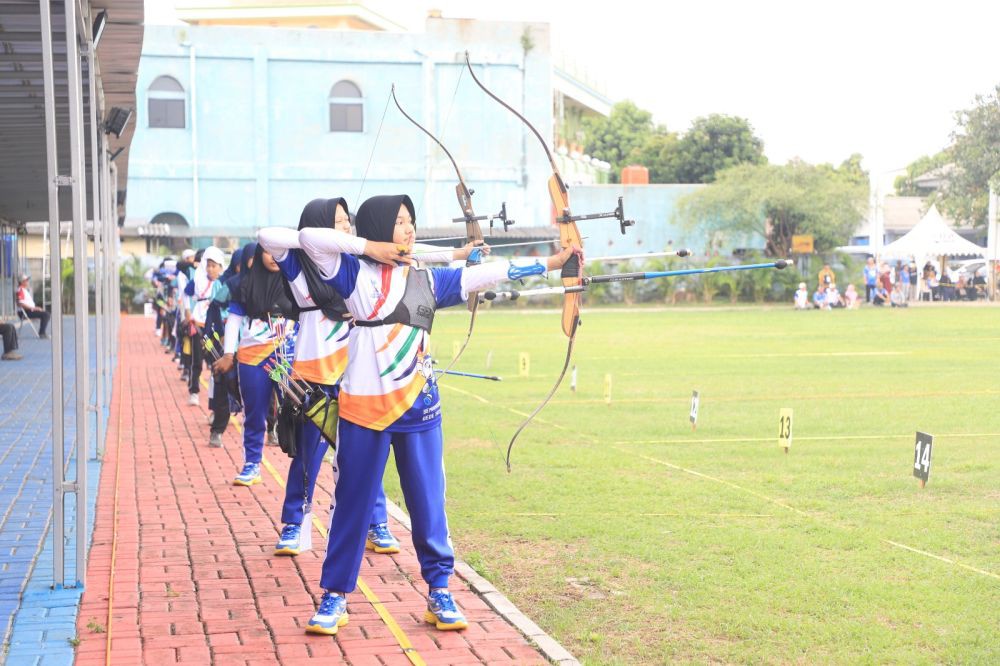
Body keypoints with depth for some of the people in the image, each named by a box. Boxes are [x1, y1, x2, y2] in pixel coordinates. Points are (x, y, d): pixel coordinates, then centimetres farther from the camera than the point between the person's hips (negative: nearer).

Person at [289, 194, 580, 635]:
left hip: (418, 407, 3)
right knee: (352, 501, 6)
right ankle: (335, 595, 17)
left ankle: (439, 592, 18)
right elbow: (309, 237, -11)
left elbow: (488, 273, 5)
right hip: (363, 406, -2)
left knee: (428, 501, 6)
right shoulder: (355, 272, 0)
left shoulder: (428, 280, 9)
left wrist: (550, 262, 1)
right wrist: (367, 246, -9)